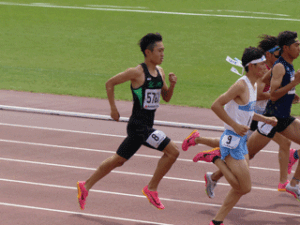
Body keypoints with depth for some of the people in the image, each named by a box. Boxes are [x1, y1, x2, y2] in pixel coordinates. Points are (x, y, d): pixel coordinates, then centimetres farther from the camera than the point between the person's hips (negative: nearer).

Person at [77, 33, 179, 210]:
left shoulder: (160, 72, 9)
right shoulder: (137, 72, -14)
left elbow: (166, 97, 17)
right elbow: (110, 83, -6)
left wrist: (172, 85, -3)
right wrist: (113, 109, -6)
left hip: (146, 126, 9)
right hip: (138, 126, -9)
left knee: (118, 160, 17)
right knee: (172, 151, -14)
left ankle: (86, 186, 28)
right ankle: (151, 189, -2)